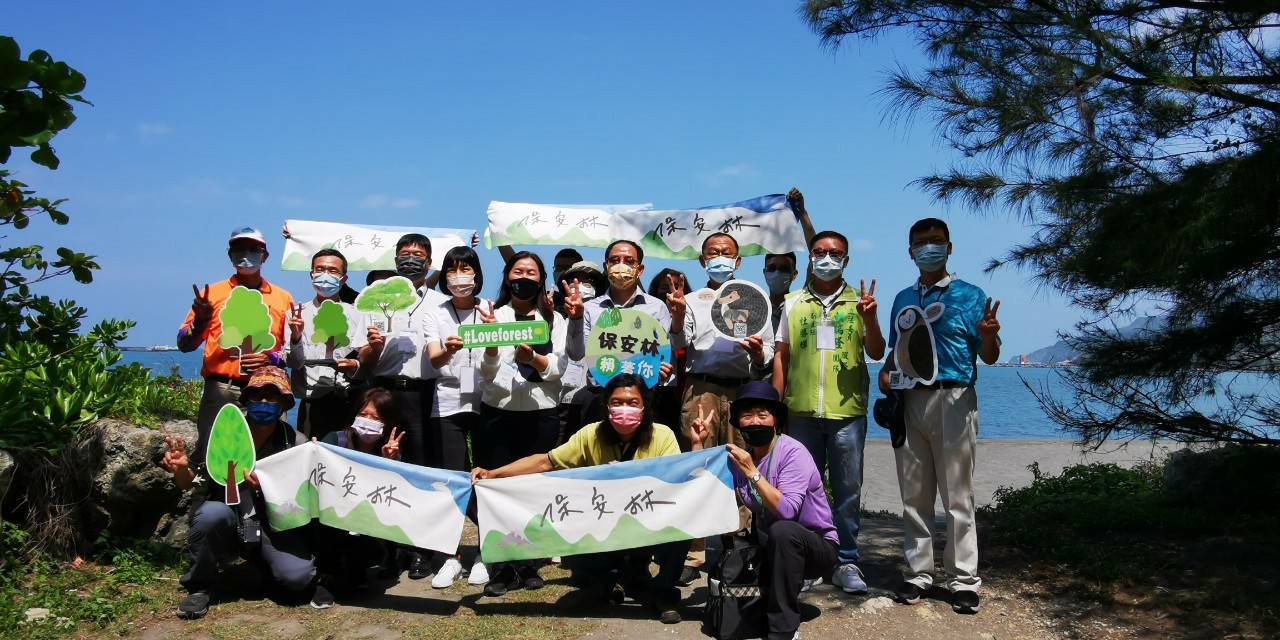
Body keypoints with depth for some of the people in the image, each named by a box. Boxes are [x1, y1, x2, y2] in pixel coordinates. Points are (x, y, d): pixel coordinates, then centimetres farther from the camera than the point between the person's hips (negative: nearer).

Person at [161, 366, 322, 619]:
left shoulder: (295, 442, -7)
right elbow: (188, 484, 2)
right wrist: (181, 469, -22)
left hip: (274, 525, -2)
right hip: (229, 524, 2)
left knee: (296, 576, -28)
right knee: (212, 512, -32)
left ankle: (308, 577, 12)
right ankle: (200, 586, -5)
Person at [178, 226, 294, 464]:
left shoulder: (283, 298, 13)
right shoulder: (212, 292, 11)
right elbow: (184, 345, 9)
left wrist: (272, 359, -7)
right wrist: (200, 321, -10)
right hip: (220, 391, 0)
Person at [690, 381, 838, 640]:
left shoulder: (793, 453, -20)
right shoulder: (739, 455, -1)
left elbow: (786, 511, -33)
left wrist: (753, 473, -35)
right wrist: (698, 444, -10)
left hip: (816, 546, -6)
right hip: (771, 545, 6)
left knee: (782, 531, -36)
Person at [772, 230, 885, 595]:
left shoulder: (858, 302, 8)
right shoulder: (793, 304, 11)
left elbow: (877, 353, 3)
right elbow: (782, 356, 12)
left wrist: (870, 319, -14)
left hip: (847, 411, -1)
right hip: (802, 411, 1)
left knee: (848, 491, 2)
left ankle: (846, 563, 11)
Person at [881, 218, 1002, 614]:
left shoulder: (969, 295, 3)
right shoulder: (903, 298, 16)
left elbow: (989, 357, 1)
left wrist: (988, 337, -21)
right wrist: (886, 373, 1)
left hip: (952, 399, -4)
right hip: (909, 401, 4)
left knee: (957, 496, -2)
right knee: (914, 495, 7)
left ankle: (964, 581, 5)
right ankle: (918, 573, 16)